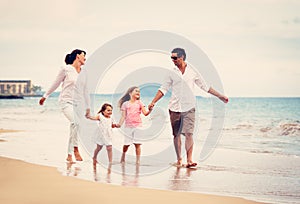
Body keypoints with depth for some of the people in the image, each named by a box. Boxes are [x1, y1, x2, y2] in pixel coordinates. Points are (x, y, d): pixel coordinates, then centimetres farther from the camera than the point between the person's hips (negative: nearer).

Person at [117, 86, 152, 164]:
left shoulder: (139, 103, 7)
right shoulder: (125, 104, 6)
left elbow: (145, 113, 0)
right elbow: (123, 116, 3)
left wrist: (149, 110, -21)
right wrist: (120, 124, -11)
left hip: (137, 125, 0)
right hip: (128, 126, 0)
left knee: (137, 143, -4)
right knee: (126, 144, 2)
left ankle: (138, 160, -1)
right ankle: (123, 156, 28)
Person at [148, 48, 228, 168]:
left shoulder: (193, 72, 5)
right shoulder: (172, 73, 8)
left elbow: (205, 87, 12)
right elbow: (163, 89, 8)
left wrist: (220, 96, 11)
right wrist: (153, 102, -3)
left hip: (188, 107, -2)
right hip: (174, 108, 2)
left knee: (188, 133, -13)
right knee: (176, 134, 5)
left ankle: (189, 160, -15)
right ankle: (179, 159, 15)